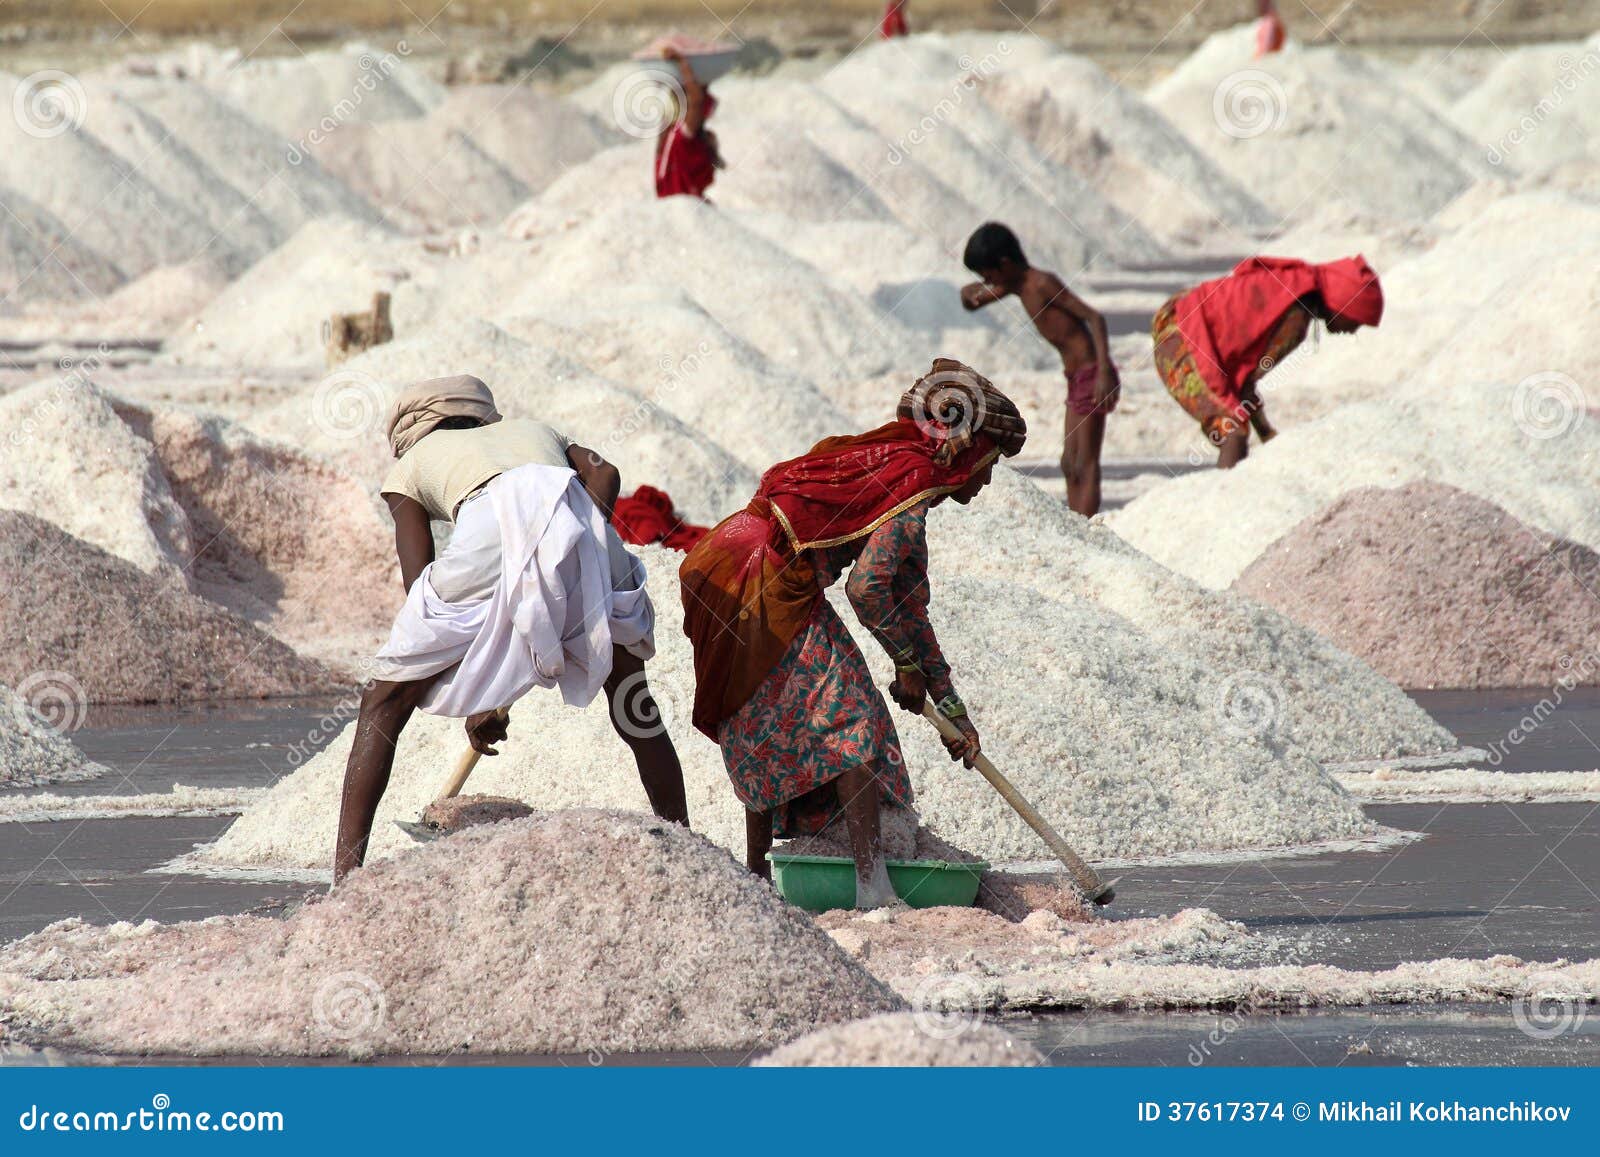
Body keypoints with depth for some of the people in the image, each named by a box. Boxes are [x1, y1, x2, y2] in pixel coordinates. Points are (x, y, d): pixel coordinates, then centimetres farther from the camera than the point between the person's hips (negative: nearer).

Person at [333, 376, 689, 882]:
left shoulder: (410, 466, 34)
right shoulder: (533, 430, 42)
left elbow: (423, 589, 21)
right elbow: (602, 472, 19)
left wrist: (470, 701, 20)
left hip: (493, 535, -3)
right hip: (579, 520, 3)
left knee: (384, 706, 11)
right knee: (634, 705, 25)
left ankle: (345, 876, 2)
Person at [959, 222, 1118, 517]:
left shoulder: (1043, 283, -17)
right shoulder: (1017, 285, 10)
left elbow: (1094, 317, -22)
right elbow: (969, 299, 22)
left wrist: (1104, 372, -29)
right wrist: (972, 293, -4)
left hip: (1091, 374, -10)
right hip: (1075, 379, 10)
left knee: (1087, 467, -9)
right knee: (1070, 464, 12)